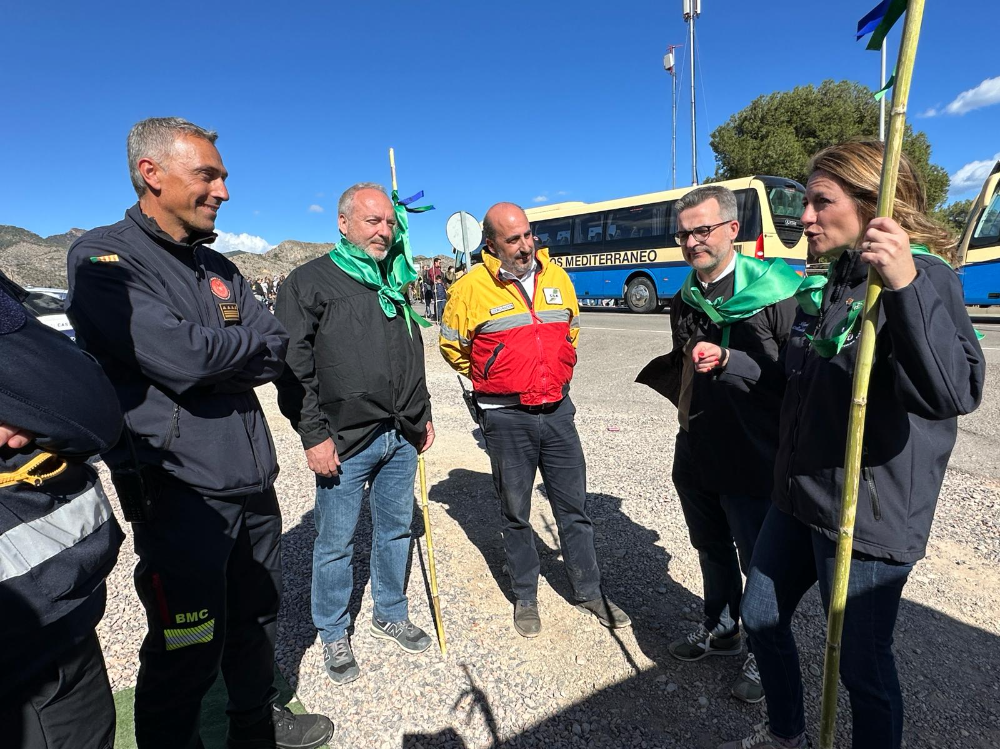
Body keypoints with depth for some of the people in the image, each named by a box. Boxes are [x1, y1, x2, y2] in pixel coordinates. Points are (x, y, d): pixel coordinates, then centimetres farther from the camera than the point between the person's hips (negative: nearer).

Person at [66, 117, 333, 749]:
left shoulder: (220, 269, 12)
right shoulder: (103, 259, -9)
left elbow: (278, 354, 1)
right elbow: (178, 356, -24)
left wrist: (206, 361, -14)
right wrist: (248, 343, -6)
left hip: (253, 481, 7)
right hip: (179, 489, -7)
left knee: (257, 619, 22)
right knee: (188, 654, 8)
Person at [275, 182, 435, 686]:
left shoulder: (394, 283, 14)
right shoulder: (310, 282, -6)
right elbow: (293, 367, -10)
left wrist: (423, 416, 18)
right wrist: (314, 435, -14)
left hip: (401, 437, 6)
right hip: (344, 443, -5)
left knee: (396, 531, 17)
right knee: (336, 544, 8)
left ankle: (391, 615, 38)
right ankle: (333, 635, 30)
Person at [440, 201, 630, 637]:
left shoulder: (557, 277, 4)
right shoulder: (472, 287, -9)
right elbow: (451, 345, 4)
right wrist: (488, 379, 8)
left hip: (557, 409, 4)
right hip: (506, 417, -3)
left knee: (574, 507, 13)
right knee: (516, 514, 12)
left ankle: (589, 591, 32)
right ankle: (525, 597, 32)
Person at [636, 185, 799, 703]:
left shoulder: (775, 292, -15)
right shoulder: (685, 300, 5)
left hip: (754, 460, -6)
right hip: (696, 455, 6)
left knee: (760, 563, 12)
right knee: (712, 549, 23)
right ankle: (720, 628, 47)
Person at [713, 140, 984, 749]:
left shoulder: (925, 278, -14)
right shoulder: (825, 281, 9)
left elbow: (955, 393, -31)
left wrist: (905, 285, -41)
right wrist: (729, 361, 8)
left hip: (869, 517, -8)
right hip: (799, 498, 8)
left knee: (862, 664, 10)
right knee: (762, 617, 20)